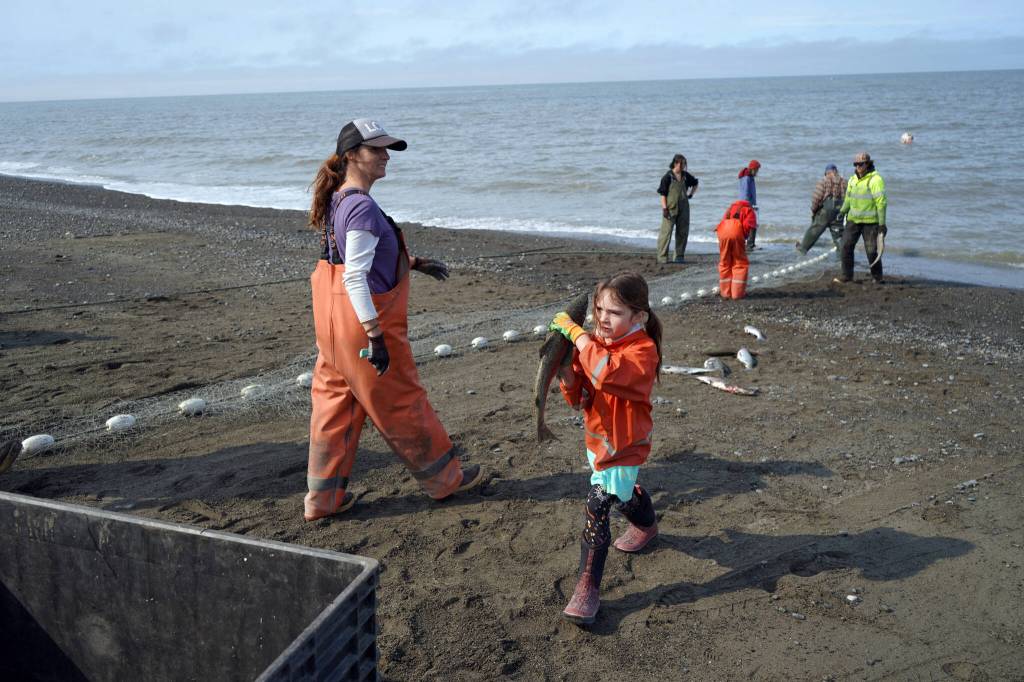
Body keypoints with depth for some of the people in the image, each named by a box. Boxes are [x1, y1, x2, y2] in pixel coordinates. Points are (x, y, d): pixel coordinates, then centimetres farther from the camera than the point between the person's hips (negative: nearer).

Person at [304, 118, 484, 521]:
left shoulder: (339, 201, 10)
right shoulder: (363, 208, -21)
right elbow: (355, 278, -26)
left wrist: (414, 263, 26)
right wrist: (376, 338, -26)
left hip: (333, 322, 9)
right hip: (362, 323, -9)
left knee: (334, 405, 14)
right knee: (401, 404, 6)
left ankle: (323, 498, 22)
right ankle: (444, 478, 25)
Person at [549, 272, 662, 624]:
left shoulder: (642, 350, -24)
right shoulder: (596, 343, -2)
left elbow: (606, 373, -45)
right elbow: (577, 396, -2)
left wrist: (576, 334, -39)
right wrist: (564, 369, -22)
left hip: (624, 445, -8)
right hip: (598, 440, 8)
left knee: (597, 505, -18)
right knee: (623, 493, 31)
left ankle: (588, 587, -11)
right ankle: (646, 526, 62)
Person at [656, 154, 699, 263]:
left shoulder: (685, 176, 7)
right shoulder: (668, 177, -7)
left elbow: (695, 183, 27)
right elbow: (663, 194, -8)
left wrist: (691, 194, 15)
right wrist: (664, 208, -15)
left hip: (683, 208, 6)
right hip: (671, 208, -6)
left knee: (683, 232, 7)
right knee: (666, 232, -7)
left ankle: (679, 256, 16)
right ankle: (662, 257, -4)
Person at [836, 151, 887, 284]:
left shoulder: (875, 180, -14)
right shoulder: (853, 179, 9)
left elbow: (882, 202, -17)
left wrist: (882, 223, -19)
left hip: (870, 221, -6)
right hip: (853, 219, 6)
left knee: (872, 250, -2)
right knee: (845, 246, 1)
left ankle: (877, 277, 14)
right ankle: (847, 275, 10)